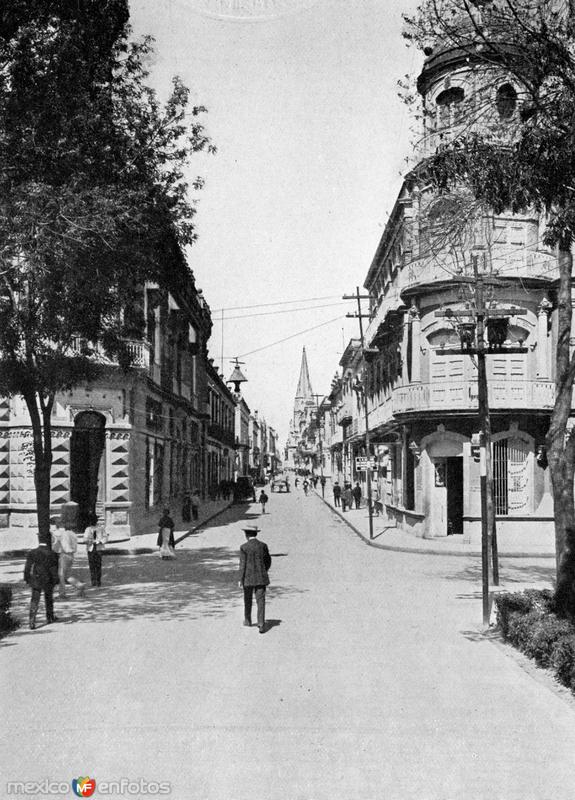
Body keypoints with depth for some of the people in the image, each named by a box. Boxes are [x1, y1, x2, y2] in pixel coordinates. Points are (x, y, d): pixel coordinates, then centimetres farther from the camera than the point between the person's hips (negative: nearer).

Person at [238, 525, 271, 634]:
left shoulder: (244, 547, -9)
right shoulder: (263, 545, 0)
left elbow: (242, 564, -11)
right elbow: (268, 560, 9)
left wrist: (240, 579, -7)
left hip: (248, 578, -1)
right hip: (261, 578, 1)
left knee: (248, 600, 18)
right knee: (261, 601, 0)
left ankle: (247, 621, 33)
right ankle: (261, 624, -10)